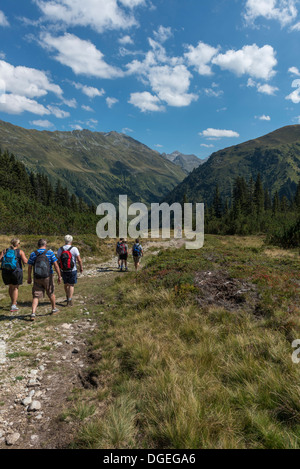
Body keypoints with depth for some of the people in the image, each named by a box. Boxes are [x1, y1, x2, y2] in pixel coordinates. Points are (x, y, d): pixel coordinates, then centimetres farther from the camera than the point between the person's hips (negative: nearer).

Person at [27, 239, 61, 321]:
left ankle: (33, 314, -8)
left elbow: (29, 267, 3)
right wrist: (59, 276, -4)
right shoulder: (50, 253, -4)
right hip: (48, 277, -1)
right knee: (51, 293, 18)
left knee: (36, 296, 5)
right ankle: (54, 309, 33)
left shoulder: (33, 254, 2)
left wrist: (29, 278, 13)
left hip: (37, 278, 1)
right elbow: (56, 265, -8)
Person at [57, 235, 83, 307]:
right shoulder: (74, 249, -13)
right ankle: (69, 301, 2)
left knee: (66, 284, 21)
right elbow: (79, 260, -14)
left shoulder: (60, 249, -2)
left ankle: (68, 297, 40)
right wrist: (81, 268, 1)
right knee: (71, 285, 6)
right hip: (72, 270, -3)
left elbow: (58, 260, 4)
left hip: (63, 271, 4)